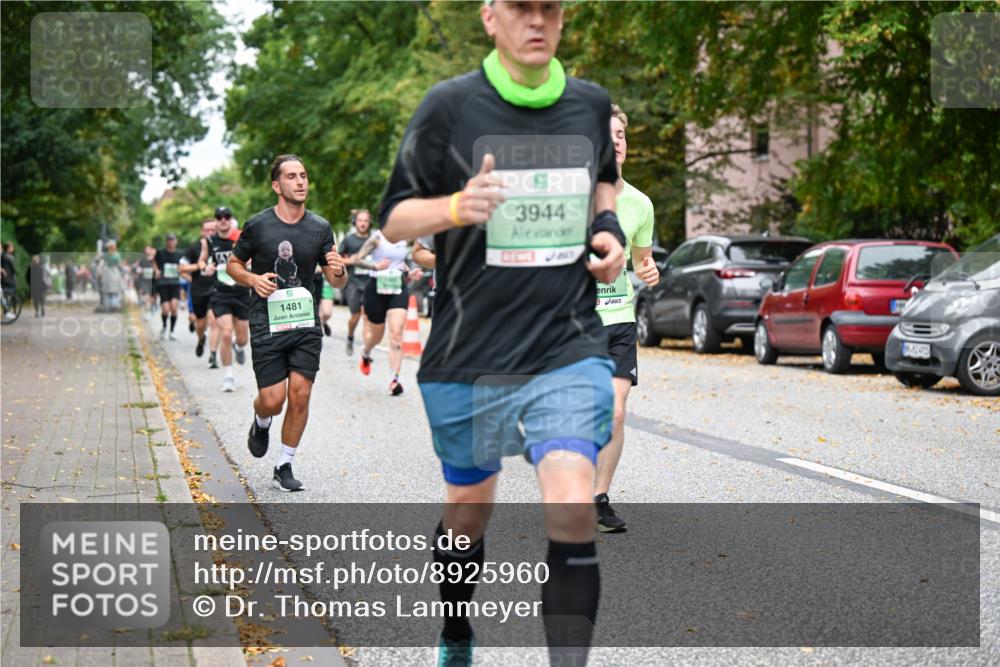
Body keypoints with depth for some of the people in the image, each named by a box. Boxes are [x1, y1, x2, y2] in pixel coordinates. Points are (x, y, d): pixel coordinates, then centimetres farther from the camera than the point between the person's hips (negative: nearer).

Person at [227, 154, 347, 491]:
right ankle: (261, 424, 31)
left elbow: (337, 281, 10)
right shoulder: (257, 225, -2)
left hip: (306, 323, 2)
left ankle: (284, 467, 13)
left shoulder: (320, 228, 5)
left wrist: (339, 271, -14)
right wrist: (254, 279, -10)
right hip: (266, 324, -2)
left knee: (300, 395, -4)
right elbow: (233, 264, 10)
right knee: (272, 400, -7)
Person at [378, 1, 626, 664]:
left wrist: (609, 229, 7)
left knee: (573, 508, -17)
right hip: (468, 354, -1)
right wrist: (459, 206, -21)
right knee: (469, 508, 15)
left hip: (570, 345, 1)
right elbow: (394, 217, -1)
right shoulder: (449, 104, -5)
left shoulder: (591, 103, 6)